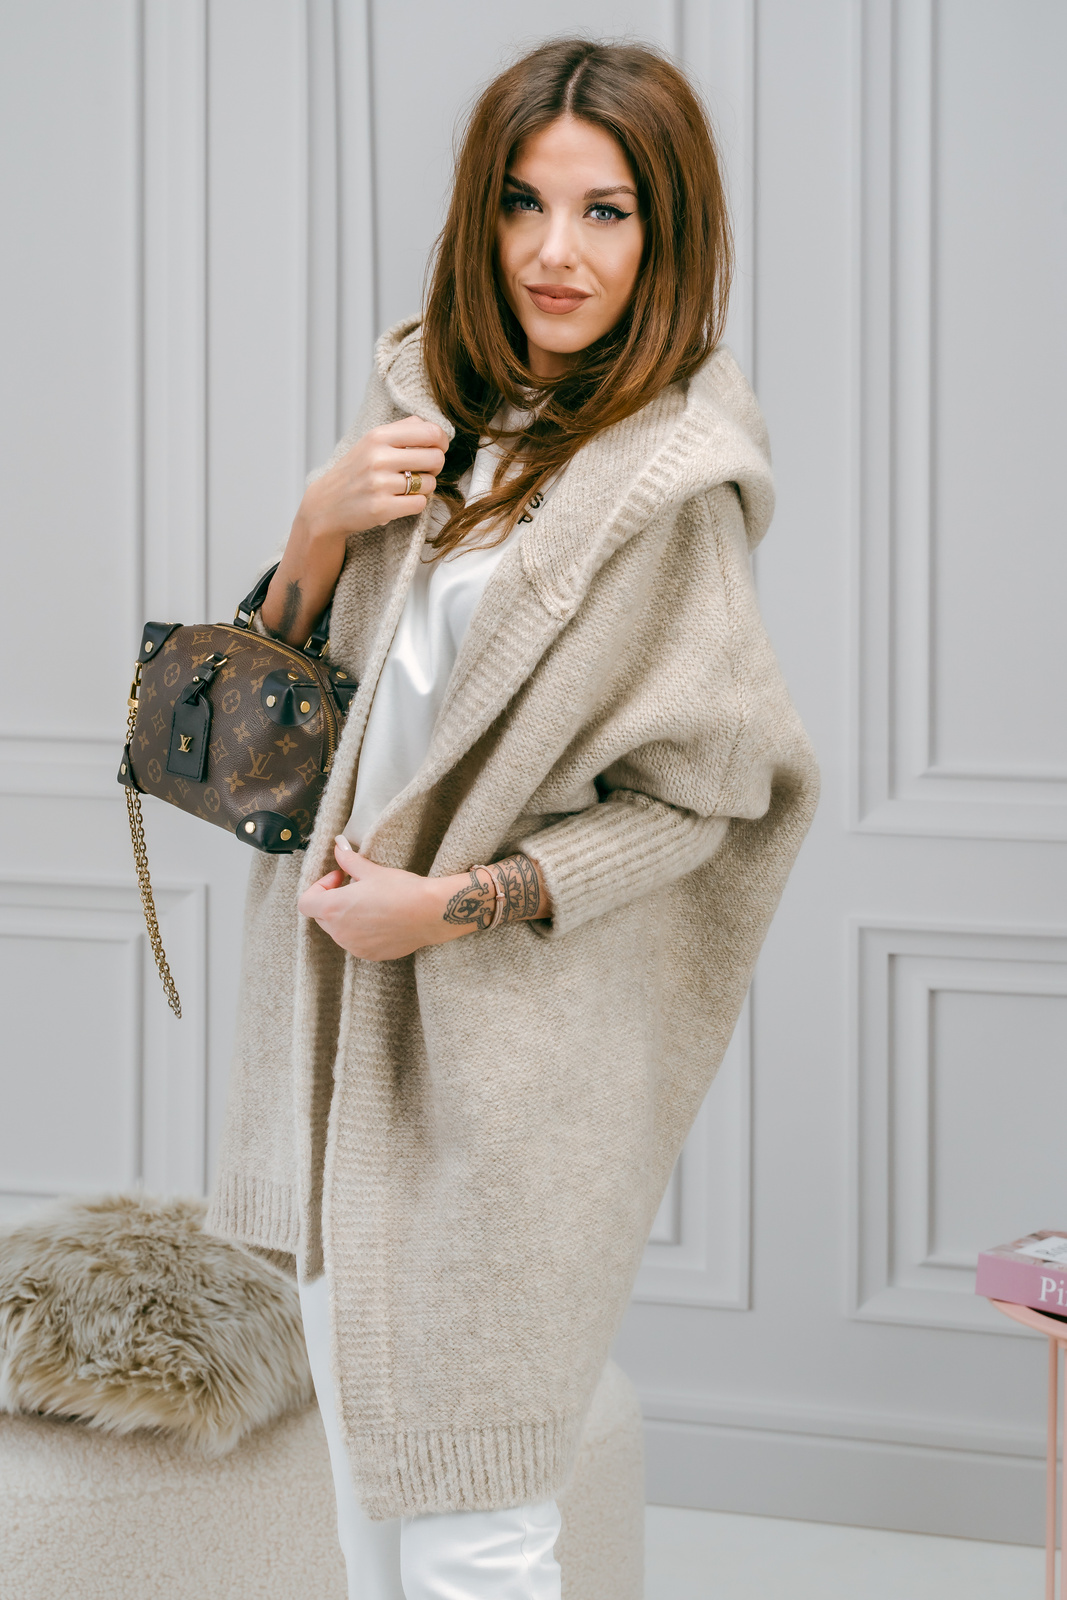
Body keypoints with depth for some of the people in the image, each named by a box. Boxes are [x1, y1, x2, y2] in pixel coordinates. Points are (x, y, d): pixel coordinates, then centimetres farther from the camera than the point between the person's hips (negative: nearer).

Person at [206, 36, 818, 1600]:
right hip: (342, 1004, 7)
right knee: (361, 1460, 19)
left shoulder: (666, 484, -15)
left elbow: (695, 799, -12)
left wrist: (456, 905, -17)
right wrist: (321, 525, -6)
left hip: (511, 1048, -7)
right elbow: (289, 666, 14)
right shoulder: (428, 400, 6)